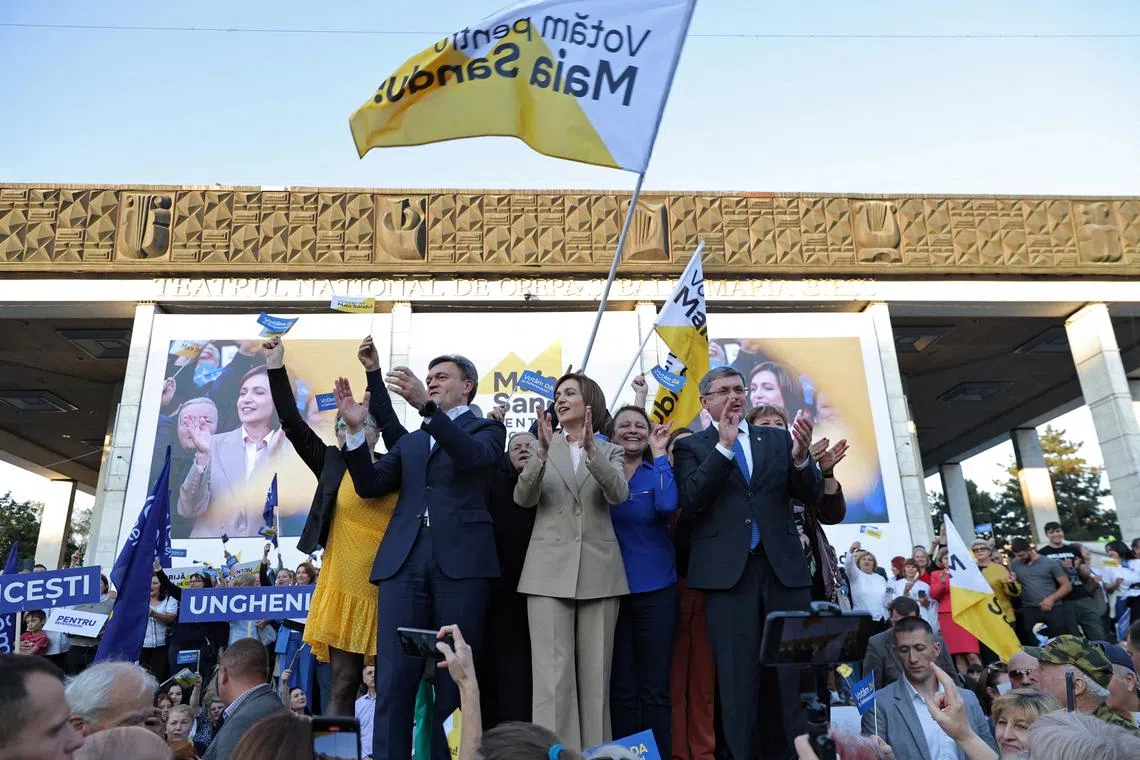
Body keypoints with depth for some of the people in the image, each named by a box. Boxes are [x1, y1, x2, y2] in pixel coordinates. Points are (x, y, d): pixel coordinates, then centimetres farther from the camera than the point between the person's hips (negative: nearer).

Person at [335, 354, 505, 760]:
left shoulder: (486, 428, 12)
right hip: (404, 560, 4)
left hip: (460, 559, -3)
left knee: (456, 675, 0)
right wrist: (355, 429, 3)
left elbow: (473, 456, -11)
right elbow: (370, 484, 15)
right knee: (393, 677, -2)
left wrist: (425, 405, -20)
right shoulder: (410, 441, 26)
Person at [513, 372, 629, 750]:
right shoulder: (544, 447, 9)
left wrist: (590, 451, -27)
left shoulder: (610, 452, 8)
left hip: (599, 571, 1)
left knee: (595, 672, 6)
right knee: (552, 673, -5)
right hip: (550, 571, 0)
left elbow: (619, 494, -12)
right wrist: (542, 453, -23)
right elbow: (523, 498, -6)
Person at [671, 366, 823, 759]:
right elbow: (690, 502, -9)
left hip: (784, 567, 3)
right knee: (738, 678, 1)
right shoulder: (691, 446, 6)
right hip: (728, 571, -2)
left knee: (794, 673, 6)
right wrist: (723, 445, -13)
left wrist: (801, 457, -15)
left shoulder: (778, 438, 13)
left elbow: (812, 495, 5)